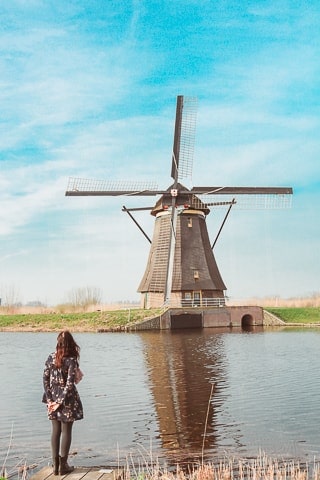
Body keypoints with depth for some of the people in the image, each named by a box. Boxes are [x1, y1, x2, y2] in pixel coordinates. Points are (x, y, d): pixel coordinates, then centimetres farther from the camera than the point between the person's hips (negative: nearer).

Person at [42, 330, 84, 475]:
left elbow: (45, 379, -1)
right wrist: (61, 402, -12)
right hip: (67, 398, -4)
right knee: (66, 431, 7)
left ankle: (55, 465, 17)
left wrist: (49, 399, 0)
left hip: (53, 397, 4)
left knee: (55, 431, 13)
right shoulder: (71, 360, -15)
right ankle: (63, 465, 12)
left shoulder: (51, 358, -1)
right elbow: (70, 383, -18)